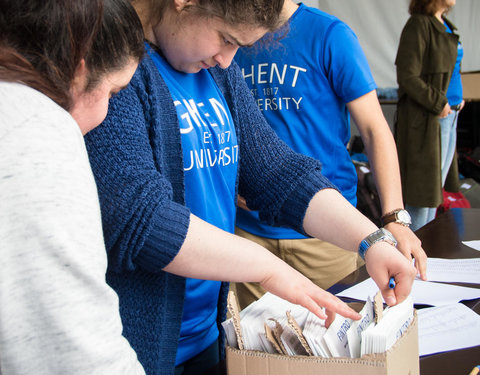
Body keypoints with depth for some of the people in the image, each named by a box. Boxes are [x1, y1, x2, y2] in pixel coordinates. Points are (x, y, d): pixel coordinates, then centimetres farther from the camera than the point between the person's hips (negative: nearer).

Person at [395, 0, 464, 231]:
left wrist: (456, 98, 8)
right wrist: (439, 103, -18)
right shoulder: (419, 24, -13)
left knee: (436, 186, 15)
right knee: (424, 187, -4)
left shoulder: (444, 25, 15)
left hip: (448, 116, 9)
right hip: (426, 118, -9)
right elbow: (407, 77, -19)